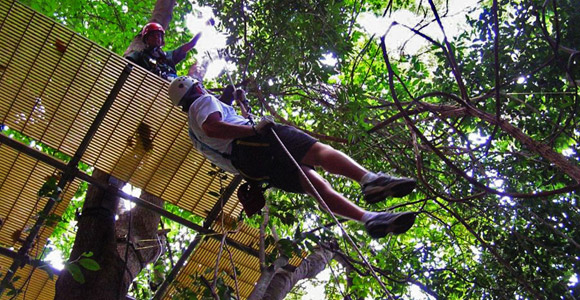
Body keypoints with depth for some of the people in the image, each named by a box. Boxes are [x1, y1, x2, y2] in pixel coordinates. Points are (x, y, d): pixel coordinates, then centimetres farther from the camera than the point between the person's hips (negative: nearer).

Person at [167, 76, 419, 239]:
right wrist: (254, 129, -21)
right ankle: (368, 179, -48)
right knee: (319, 150, -23)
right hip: (251, 144, -8)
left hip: (250, 168, 8)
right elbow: (211, 126, -13)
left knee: (317, 184, -2)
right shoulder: (204, 102, 9)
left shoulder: (193, 132, 35)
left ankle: (369, 218, -17)